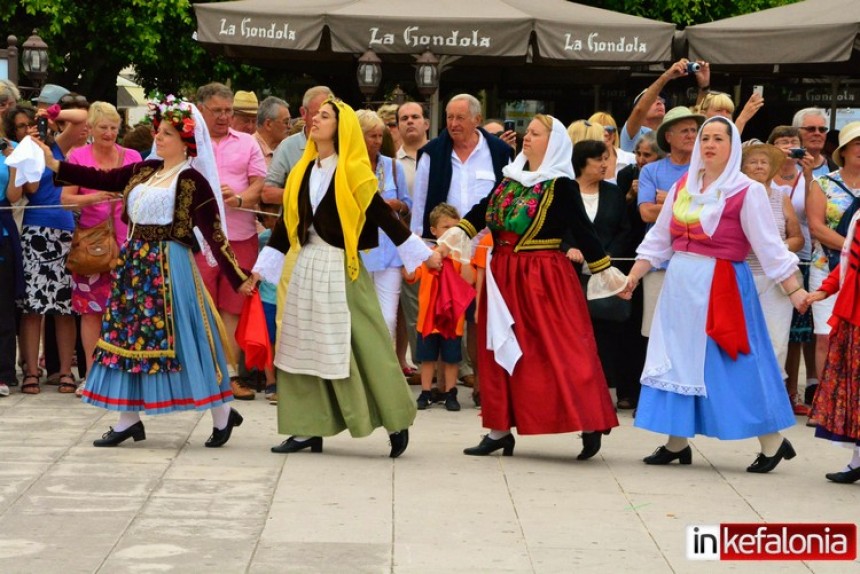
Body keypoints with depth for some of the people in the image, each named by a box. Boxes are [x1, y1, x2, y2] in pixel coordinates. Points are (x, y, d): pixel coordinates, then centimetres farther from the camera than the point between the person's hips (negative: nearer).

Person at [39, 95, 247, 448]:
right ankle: (128, 419, 16)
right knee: (128, 335, 8)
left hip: (169, 265, -7)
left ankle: (222, 414, 8)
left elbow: (212, 233, -12)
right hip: (135, 261, 7)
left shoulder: (192, 181, -9)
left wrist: (237, 278, -16)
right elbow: (102, 179, 10)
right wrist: (53, 164, 4)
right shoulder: (146, 171, 11)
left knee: (179, 338, -5)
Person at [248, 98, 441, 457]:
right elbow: (286, 224, 15)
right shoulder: (302, 172, 11)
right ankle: (309, 430, 10)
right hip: (307, 266, 6)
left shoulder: (353, 173, -5)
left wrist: (423, 254, -6)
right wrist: (262, 268, 14)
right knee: (305, 346, 4)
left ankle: (396, 423, 8)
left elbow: (383, 217, -4)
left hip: (342, 269, -6)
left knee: (359, 346, -4)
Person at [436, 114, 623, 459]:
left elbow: (583, 230, -9)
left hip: (543, 279, -7)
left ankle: (589, 426, -2)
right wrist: (455, 235, -6)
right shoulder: (511, 178, 10)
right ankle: (499, 429, 18)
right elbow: (483, 212, 8)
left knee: (559, 350, -8)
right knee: (500, 351, 10)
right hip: (504, 275, 7)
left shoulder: (559, 185, -8)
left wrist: (605, 272, -9)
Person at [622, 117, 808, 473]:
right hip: (680, 284, 6)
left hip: (721, 287, -6)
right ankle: (677, 442, 17)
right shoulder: (682, 187, 9)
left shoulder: (747, 191, -7)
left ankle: (773, 442, 8)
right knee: (678, 360, 8)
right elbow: (658, 240, 14)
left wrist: (794, 290, -13)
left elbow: (769, 246, -9)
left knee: (731, 364, -3)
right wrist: (632, 277, 11)